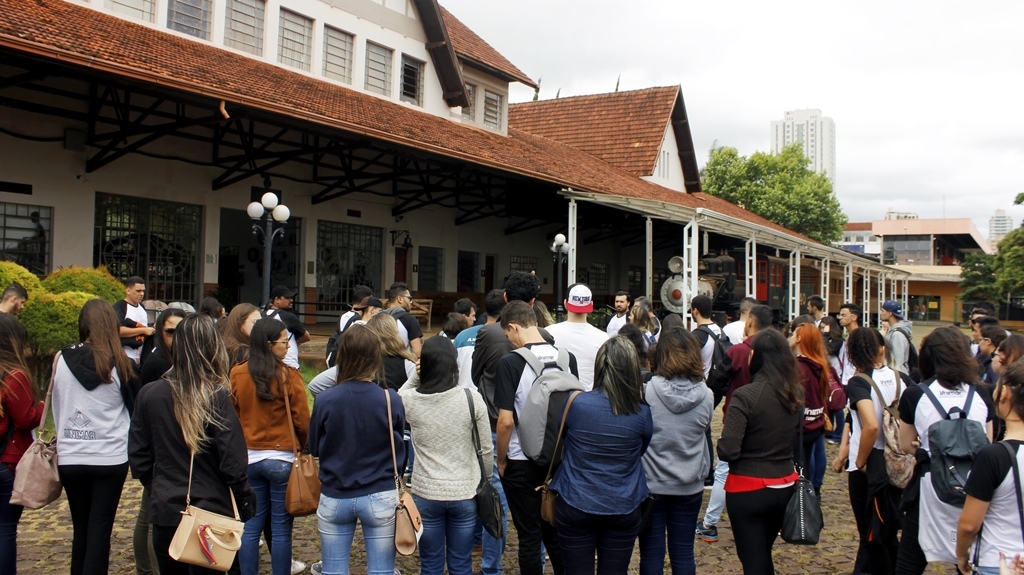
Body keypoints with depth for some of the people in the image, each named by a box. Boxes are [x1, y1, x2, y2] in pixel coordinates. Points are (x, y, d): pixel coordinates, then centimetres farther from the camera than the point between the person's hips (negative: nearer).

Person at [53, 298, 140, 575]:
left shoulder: (62, 360, -3)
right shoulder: (120, 365, -9)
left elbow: (56, 406, 9)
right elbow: (136, 409, 2)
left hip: (70, 457, 2)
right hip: (110, 457, -2)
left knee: (80, 529, 15)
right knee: (100, 530, 4)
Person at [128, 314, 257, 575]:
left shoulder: (149, 394, -5)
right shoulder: (217, 397, -15)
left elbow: (138, 457, 3)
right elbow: (232, 462, -14)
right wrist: (246, 504, -1)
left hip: (165, 511, 3)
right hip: (210, 512, -3)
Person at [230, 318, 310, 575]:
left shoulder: (237, 375, -2)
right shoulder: (289, 377, -13)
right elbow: (302, 421, -9)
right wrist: (303, 449, 10)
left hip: (247, 458, 4)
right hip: (282, 459, -4)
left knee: (250, 526, 12)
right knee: (281, 530, 6)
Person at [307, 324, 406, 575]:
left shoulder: (324, 400, -13)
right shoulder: (392, 400, -13)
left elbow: (314, 448, 2)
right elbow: (400, 451, 2)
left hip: (334, 498, 1)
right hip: (381, 498, -1)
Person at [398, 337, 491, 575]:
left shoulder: (409, 399, -11)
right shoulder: (471, 398, -12)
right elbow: (485, 449, -3)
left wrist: (415, 378, 3)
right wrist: (486, 481, 13)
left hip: (426, 493, 0)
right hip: (465, 493, 0)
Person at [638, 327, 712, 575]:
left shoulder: (648, 390, -17)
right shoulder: (706, 396, -8)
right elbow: (702, 429, 7)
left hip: (651, 484, -3)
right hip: (690, 486, 3)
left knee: (651, 554, 8)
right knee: (683, 554, 13)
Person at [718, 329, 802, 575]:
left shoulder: (745, 396, -20)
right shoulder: (796, 394, -1)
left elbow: (727, 451, -21)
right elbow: (798, 439, 12)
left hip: (749, 491, -6)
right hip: (786, 487, 6)